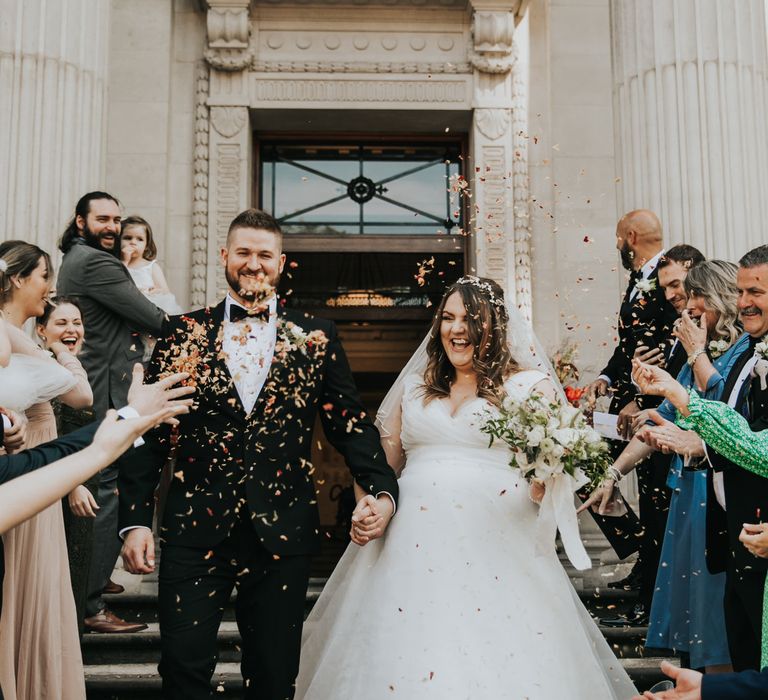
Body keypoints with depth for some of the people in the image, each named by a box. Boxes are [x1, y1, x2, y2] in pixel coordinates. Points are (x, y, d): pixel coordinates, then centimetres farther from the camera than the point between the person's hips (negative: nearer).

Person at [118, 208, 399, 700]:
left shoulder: (315, 338, 6)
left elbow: (350, 422, 5)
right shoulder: (183, 333, 5)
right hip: (196, 530, 0)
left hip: (282, 532, 1)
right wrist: (136, 520, -2)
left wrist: (383, 490, -10)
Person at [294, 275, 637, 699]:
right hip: (412, 550, 3)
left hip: (495, 550, -3)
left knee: (498, 665, -8)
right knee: (402, 662, 1)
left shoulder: (530, 386, 6)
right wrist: (366, 509, 3)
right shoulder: (416, 387, 17)